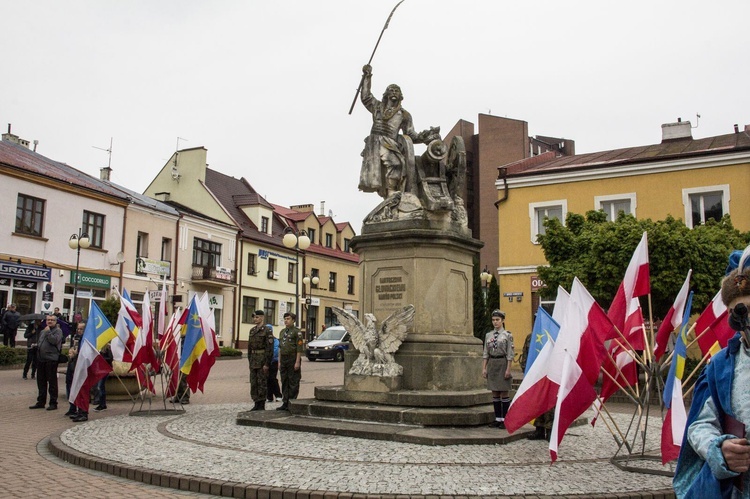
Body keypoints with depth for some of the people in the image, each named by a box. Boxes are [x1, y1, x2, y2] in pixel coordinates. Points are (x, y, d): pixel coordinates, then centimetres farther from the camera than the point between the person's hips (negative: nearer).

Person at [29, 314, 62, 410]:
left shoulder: (58, 331, -3)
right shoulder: (42, 331, 21)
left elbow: (54, 340, -19)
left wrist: (48, 331, -11)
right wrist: (36, 345, 13)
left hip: (51, 359, -8)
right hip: (41, 359, 8)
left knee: (52, 382, -2)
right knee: (41, 382, 13)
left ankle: (53, 403, 4)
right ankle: (41, 402, 23)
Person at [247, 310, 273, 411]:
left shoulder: (267, 330, -10)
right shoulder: (252, 330, 13)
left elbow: (270, 348, -14)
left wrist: (267, 364, -17)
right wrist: (250, 361, 12)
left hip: (262, 360, -7)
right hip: (253, 360, 7)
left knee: (262, 383, -3)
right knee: (253, 383, 9)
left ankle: (262, 406, 4)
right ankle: (256, 404, 17)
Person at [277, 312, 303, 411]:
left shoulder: (296, 331, -7)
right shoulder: (282, 332, 16)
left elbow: (299, 348, -12)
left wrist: (297, 362, -18)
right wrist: (279, 361, 14)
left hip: (293, 359, -7)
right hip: (284, 359, 7)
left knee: (293, 383, -3)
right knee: (284, 383, 10)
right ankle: (285, 403, 15)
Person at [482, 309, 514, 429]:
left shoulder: (507, 335, -4)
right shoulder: (488, 335, 9)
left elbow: (510, 354, -7)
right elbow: (485, 353, 9)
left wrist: (508, 369, -12)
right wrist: (484, 368, 3)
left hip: (502, 364, -5)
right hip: (492, 364, 5)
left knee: (504, 393, 0)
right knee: (495, 393, 8)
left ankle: (505, 420, 6)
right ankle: (498, 419, 15)